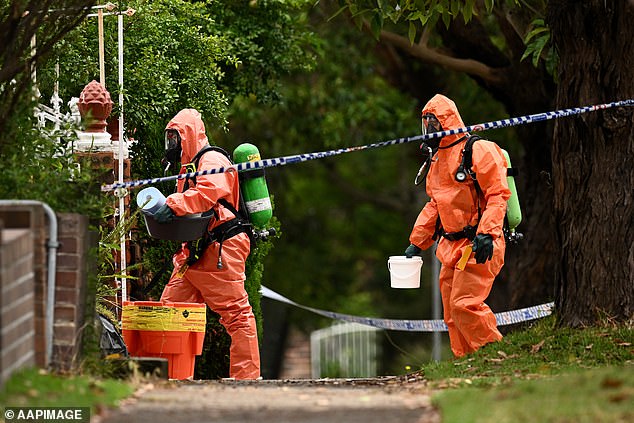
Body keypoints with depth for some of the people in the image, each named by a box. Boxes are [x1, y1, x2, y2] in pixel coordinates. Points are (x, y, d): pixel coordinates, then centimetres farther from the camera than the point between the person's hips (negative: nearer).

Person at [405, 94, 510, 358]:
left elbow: (498, 195, -16)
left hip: (478, 246, -9)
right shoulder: (437, 159, 19)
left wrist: (486, 233, -25)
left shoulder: (478, 150, -9)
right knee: (452, 314, 6)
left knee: (464, 306, -18)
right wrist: (416, 242, 22)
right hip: (451, 247, 9)